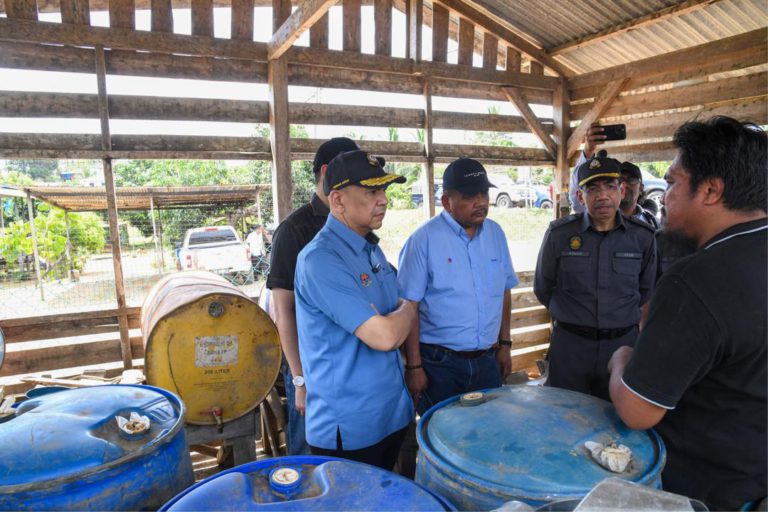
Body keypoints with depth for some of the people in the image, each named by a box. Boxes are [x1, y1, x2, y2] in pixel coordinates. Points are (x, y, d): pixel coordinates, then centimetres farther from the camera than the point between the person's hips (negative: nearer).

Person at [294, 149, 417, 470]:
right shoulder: (321, 259, -23)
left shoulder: (372, 249, 6)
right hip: (348, 429, -8)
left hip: (392, 414, 8)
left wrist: (399, 316, -2)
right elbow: (384, 336, -26)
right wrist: (408, 311, -7)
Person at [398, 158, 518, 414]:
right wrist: (414, 367, -13)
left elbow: (504, 291, 12)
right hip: (439, 364, -5)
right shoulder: (424, 239, -14)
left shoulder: (495, 233, 4)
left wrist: (505, 344, 12)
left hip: (488, 361, 5)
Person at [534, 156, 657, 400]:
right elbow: (542, 288, 5)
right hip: (570, 345, -1)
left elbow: (645, 290, 13)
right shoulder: (559, 233, -7)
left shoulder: (642, 236, -2)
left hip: (623, 343, 2)